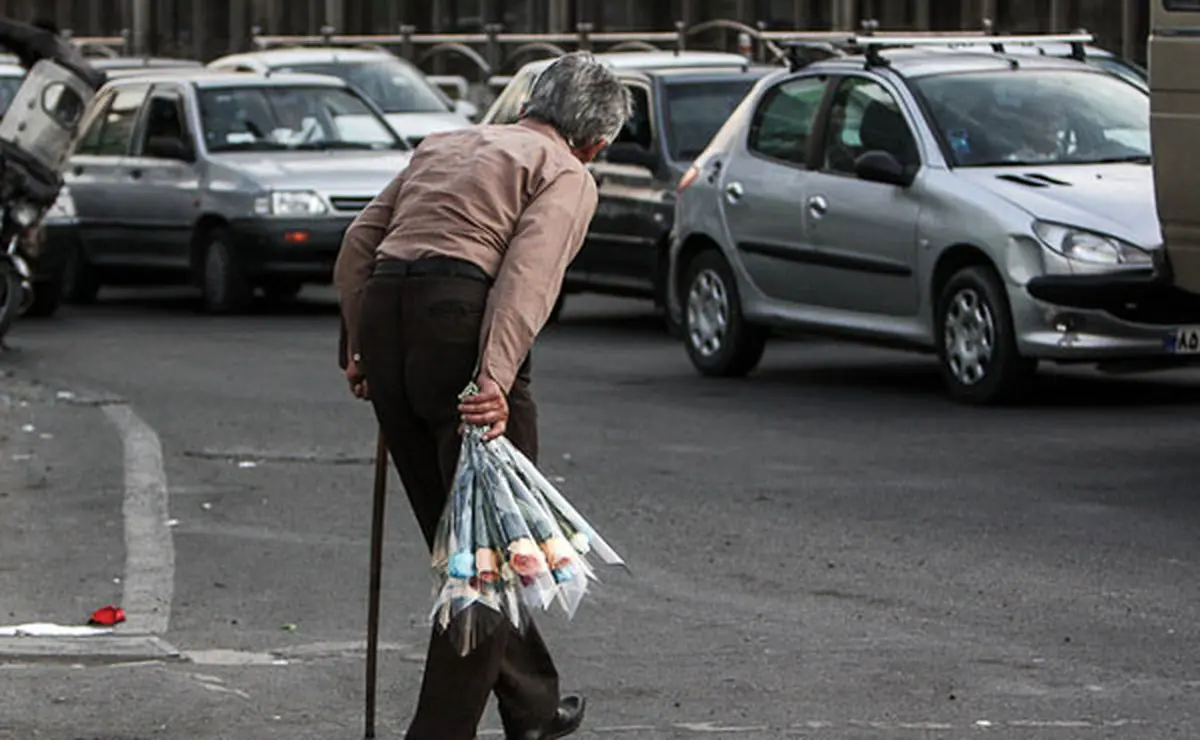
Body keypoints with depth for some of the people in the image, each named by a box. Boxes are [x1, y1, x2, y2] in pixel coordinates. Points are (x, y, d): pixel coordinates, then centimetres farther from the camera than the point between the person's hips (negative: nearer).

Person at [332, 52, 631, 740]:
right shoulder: (568, 175, 6)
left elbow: (359, 243, 21)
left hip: (383, 313, 7)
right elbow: (528, 275, -12)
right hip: (459, 318, -7)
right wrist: (495, 378, -23)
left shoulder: (443, 145, 27)